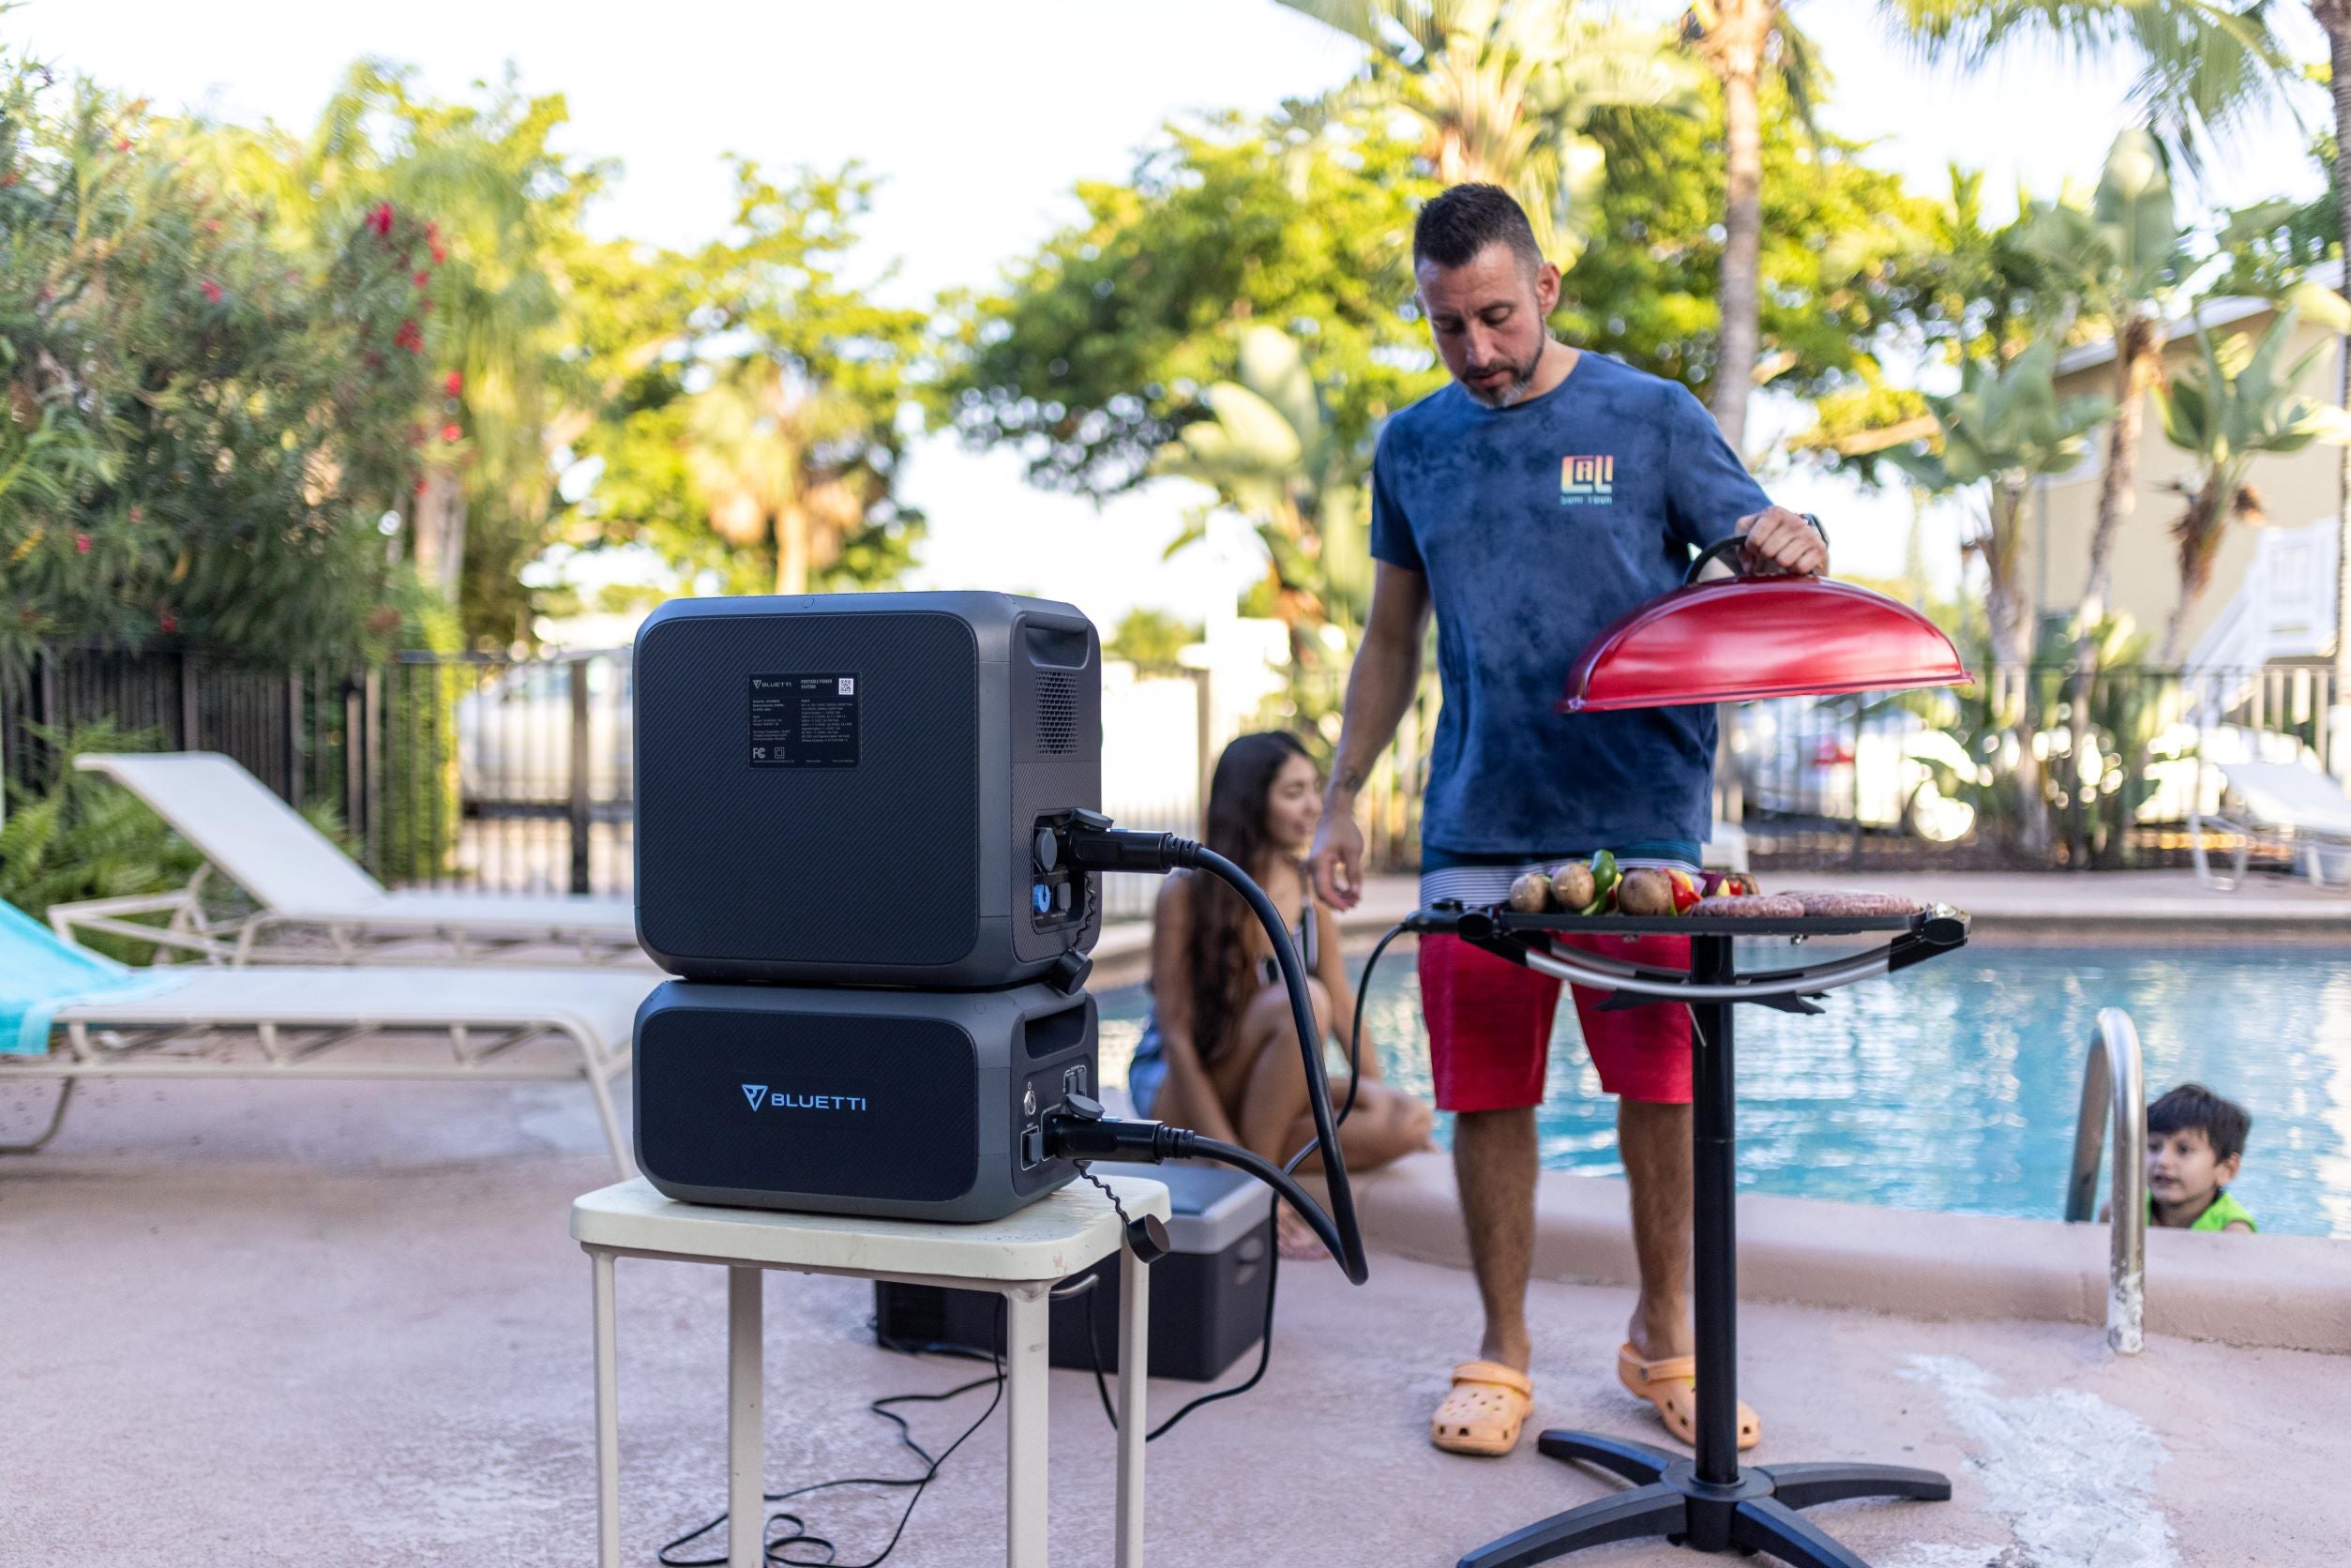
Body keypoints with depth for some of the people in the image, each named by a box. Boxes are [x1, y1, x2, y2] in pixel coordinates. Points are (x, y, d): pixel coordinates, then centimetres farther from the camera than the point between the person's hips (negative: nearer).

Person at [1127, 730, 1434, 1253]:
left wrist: (1380, 1095, -7)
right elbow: (1177, 1036, -19)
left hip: (1259, 1089, 5)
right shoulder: (1188, 892, -17)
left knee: (1410, 1122, -20)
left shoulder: (1312, 891, -1)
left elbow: (1345, 1007, 4)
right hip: (1172, 1087, -5)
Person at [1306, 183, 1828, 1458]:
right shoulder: (1413, 445, 11)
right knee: (1486, 1096, 5)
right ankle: (1501, 1353, 22)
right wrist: (1341, 799, 11)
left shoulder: (1653, 419, 3)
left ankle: (1663, 1339, 26)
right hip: (1475, 828, 2)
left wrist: (1789, 549, -20)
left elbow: (1759, 569, 4)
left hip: (1640, 823, -2)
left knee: (1658, 1089, 4)